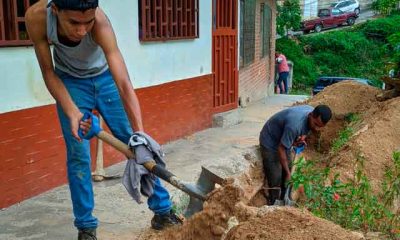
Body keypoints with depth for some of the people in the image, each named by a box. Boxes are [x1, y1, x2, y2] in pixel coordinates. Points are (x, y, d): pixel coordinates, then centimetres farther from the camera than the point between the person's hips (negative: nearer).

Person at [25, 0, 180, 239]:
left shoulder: (100, 22, -37)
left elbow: (124, 85, -42)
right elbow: (49, 72, -18)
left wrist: (140, 134, -49)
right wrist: (71, 112, -30)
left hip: (105, 78, 0)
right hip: (69, 82, 1)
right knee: (78, 155, -6)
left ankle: (163, 210, 11)